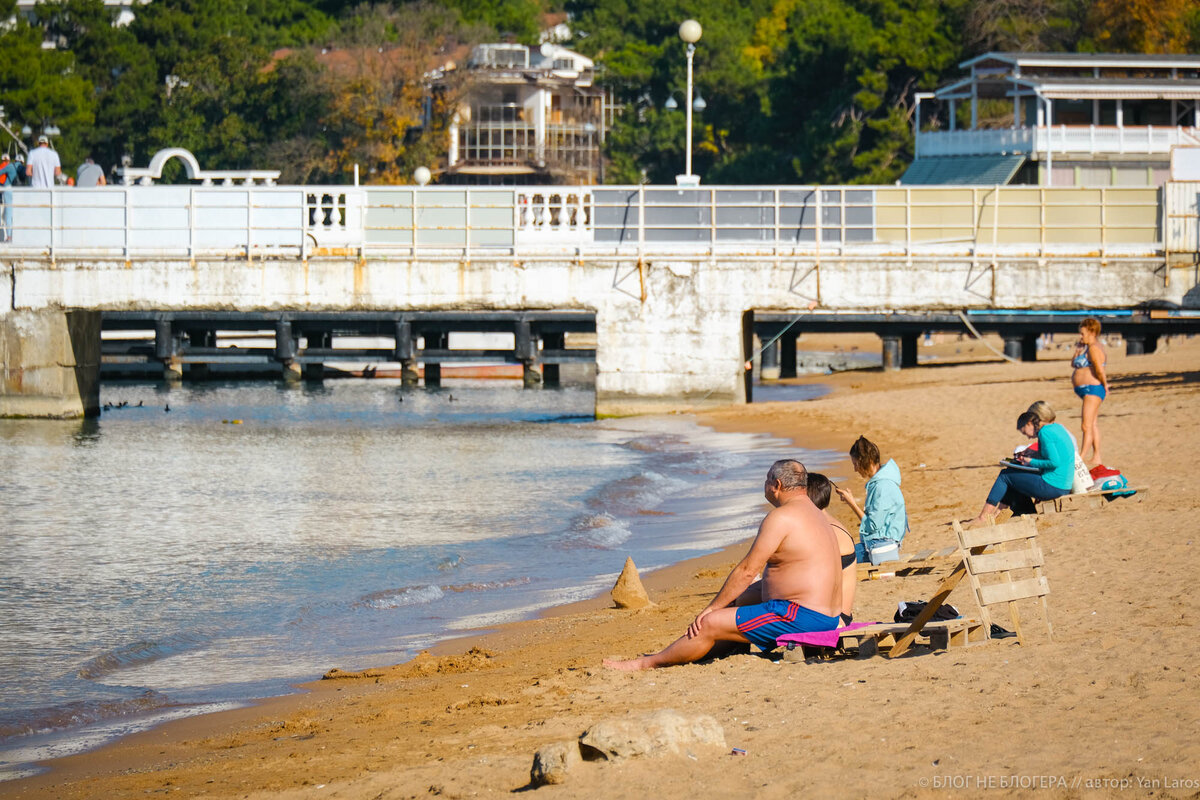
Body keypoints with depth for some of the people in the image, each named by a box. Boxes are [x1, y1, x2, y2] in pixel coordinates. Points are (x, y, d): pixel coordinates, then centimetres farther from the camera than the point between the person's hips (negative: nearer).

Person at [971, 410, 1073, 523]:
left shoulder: (1044, 433, -14)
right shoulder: (1057, 427, 14)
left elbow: (1055, 462, -21)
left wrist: (1032, 462, -8)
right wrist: (1030, 456, 14)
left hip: (1052, 486, -9)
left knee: (1005, 475, 3)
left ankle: (983, 517, 6)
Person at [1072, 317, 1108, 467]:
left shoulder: (1094, 348, -16)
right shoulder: (1087, 347, 16)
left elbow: (1100, 370, -24)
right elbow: (1074, 364, 22)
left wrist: (1104, 385, -10)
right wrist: (1078, 350, 7)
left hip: (1092, 388, -11)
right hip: (1088, 391, 11)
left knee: (1086, 426, -12)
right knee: (1093, 425, 15)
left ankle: (1082, 458, -15)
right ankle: (1096, 458, 21)